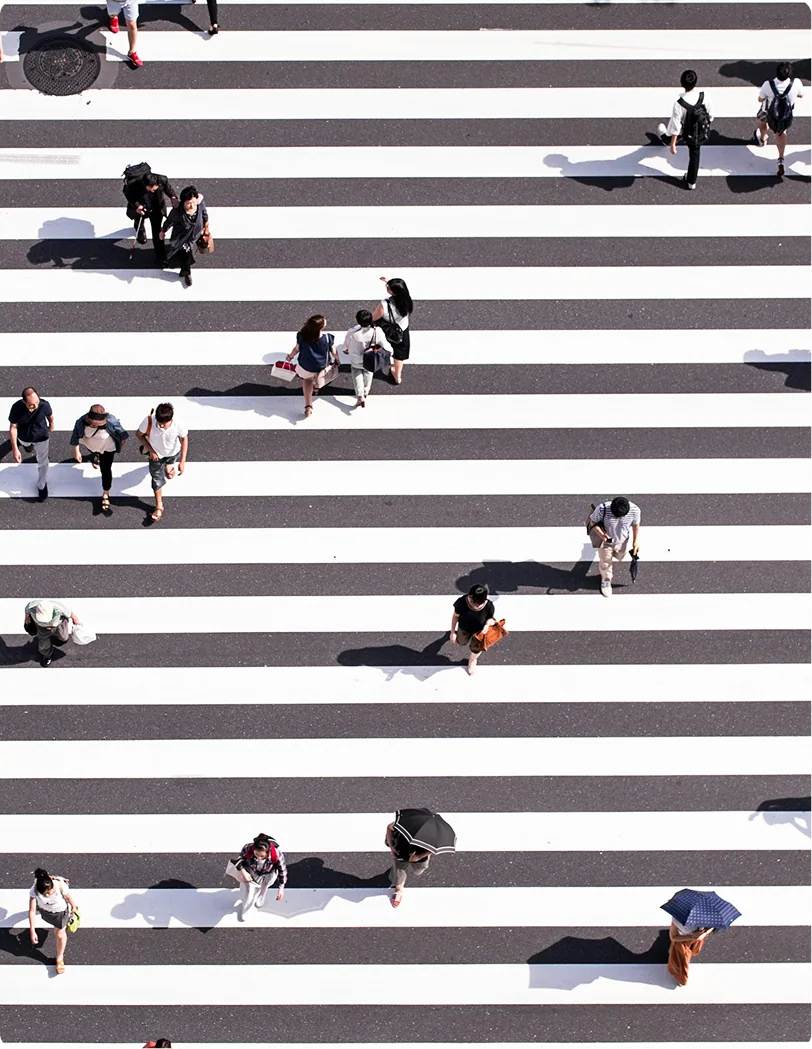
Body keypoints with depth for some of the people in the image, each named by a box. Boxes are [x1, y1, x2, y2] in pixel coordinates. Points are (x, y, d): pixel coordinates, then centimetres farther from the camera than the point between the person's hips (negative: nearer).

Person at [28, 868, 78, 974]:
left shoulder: (61, 887, -44)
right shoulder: (34, 891, -41)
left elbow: (69, 898, -21)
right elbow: (32, 911, -32)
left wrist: (74, 908, 0)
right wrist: (32, 931, -30)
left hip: (60, 911, -2)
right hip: (44, 909, 2)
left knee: (60, 934, 10)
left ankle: (60, 958, 38)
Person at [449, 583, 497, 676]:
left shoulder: (488, 606, -37)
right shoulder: (461, 602, -38)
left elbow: (490, 617, -15)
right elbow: (455, 616, -17)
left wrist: (488, 624, -39)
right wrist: (453, 632, -5)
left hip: (479, 631, -1)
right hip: (464, 629, 1)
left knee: (475, 649, 26)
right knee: (461, 642, 34)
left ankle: (472, 660, 64)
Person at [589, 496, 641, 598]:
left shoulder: (634, 510, -34)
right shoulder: (602, 509, -41)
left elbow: (636, 525, -11)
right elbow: (593, 521, -20)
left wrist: (636, 541, -10)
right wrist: (601, 534, -35)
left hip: (621, 541, 2)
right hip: (605, 540, -2)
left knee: (619, 557, 32)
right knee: (605, 563, 19)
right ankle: (606, 580, 50)